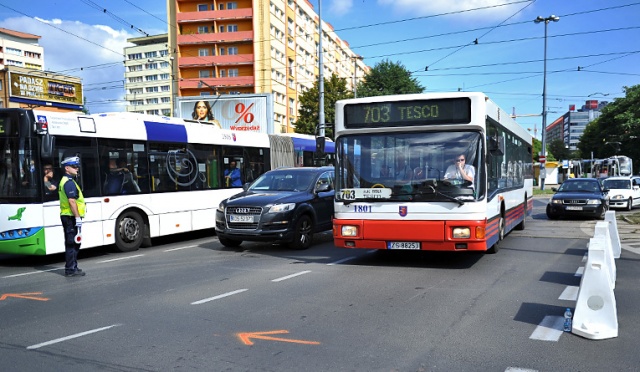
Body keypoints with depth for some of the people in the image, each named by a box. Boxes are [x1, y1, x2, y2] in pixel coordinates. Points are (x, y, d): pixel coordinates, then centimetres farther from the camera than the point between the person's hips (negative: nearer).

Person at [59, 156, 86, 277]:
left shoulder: (64, 181, 20)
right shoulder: (69, 182, -14)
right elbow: (72, 201, -21)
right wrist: (77, 217, -22)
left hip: (66, 216, 11)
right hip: (71, 217, -11)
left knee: (71, 243, 15)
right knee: (72, 243, -7)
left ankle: (71, 267, 21)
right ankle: (71, 269, -4)